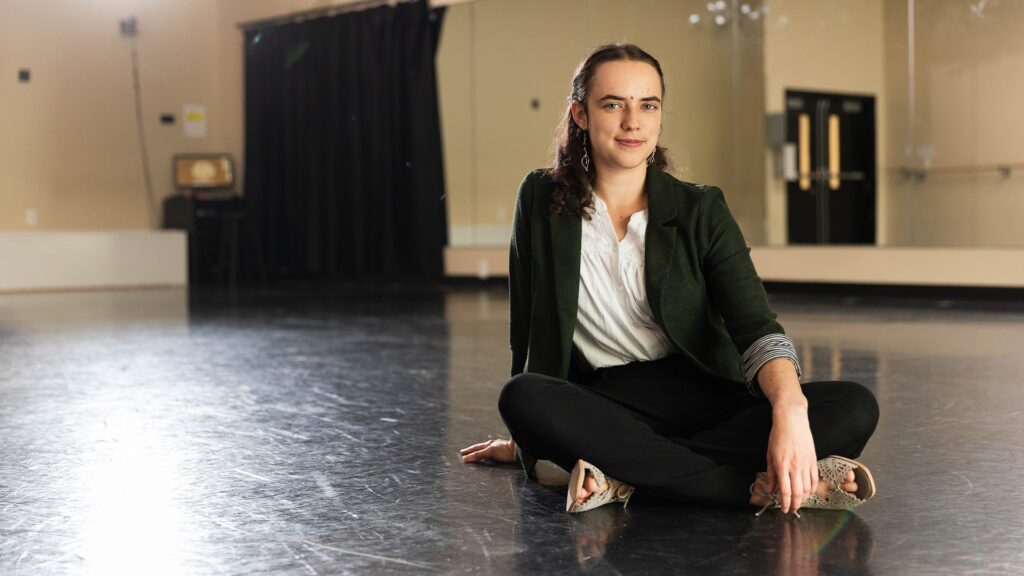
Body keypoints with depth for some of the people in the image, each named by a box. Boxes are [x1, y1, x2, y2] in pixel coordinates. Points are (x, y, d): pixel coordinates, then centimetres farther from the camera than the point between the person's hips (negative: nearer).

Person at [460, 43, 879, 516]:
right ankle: (759, 487, -35)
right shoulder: (542, 199, 4)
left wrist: (790, 409, -30)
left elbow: (756, 327, -10)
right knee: (521, 396, -35)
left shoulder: (701, 210, 2)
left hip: (700, 396, 1)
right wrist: (525, 437, 12)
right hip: (601, 402, -1)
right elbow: (526, 331, 10)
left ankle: (621, 471, -30)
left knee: (854, 407, -23)